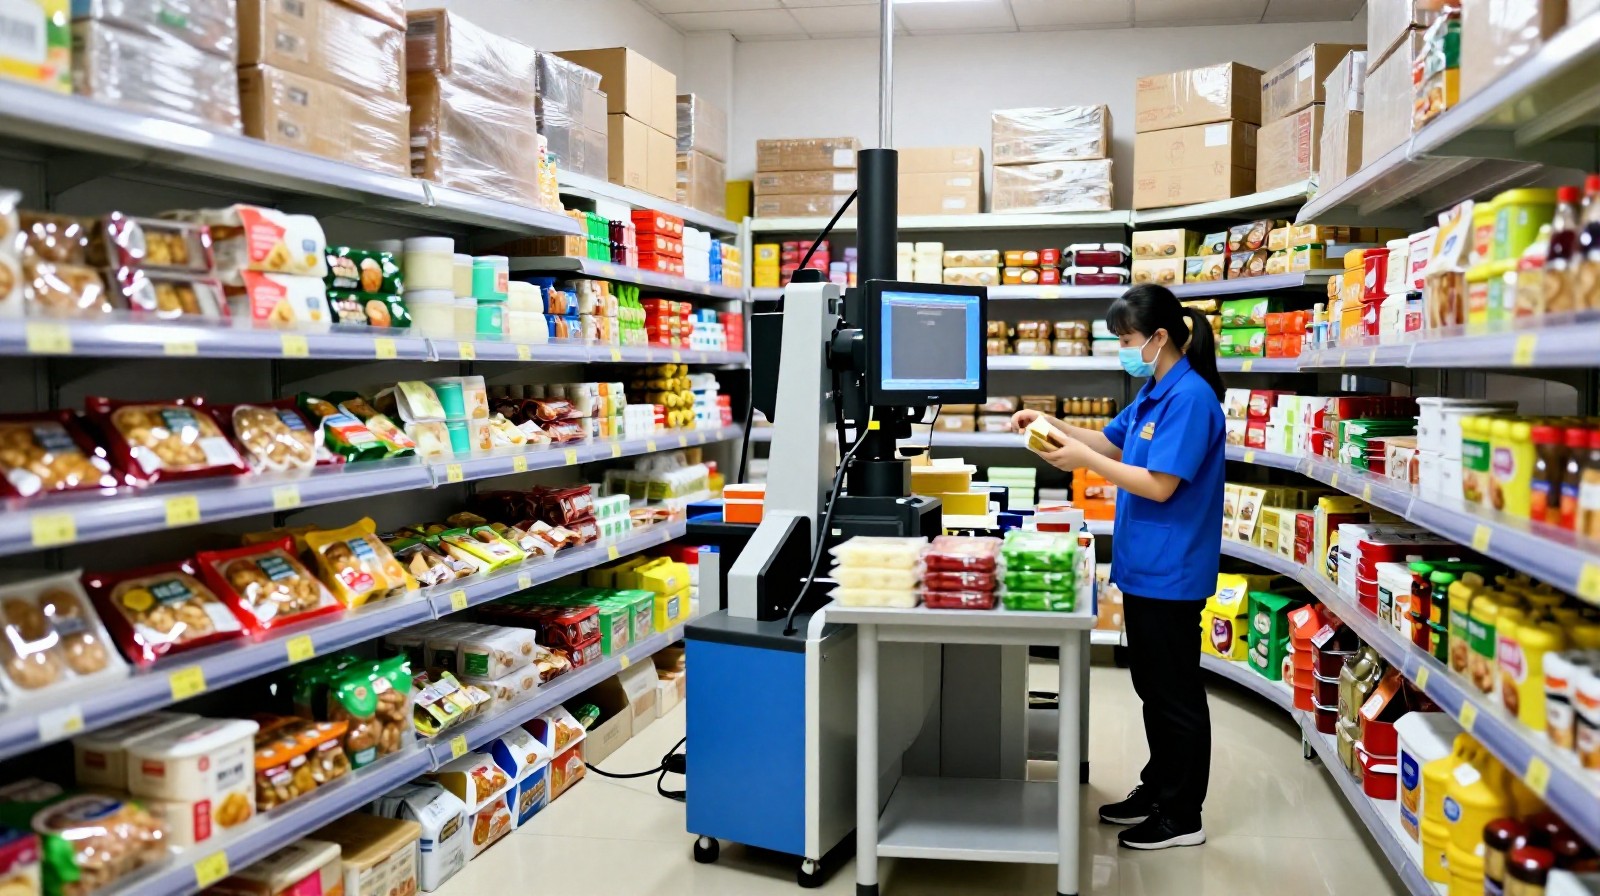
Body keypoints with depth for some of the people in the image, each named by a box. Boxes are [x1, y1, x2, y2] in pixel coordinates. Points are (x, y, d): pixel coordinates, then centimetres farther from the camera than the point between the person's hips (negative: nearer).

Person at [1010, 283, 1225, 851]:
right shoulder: (1153, 393, 10)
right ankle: (1157, 789, 34)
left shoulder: (1189, 398, -20)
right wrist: (1054, 427, 8)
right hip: (1143, 568, 10)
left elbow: (1160, 485, -23)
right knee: (1153, 688, 19)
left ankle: (1182, 816, 17)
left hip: (1170, 574, -10)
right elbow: (1113, 442, 21)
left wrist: (1084, 459, -19)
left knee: (1175, 694, 3)